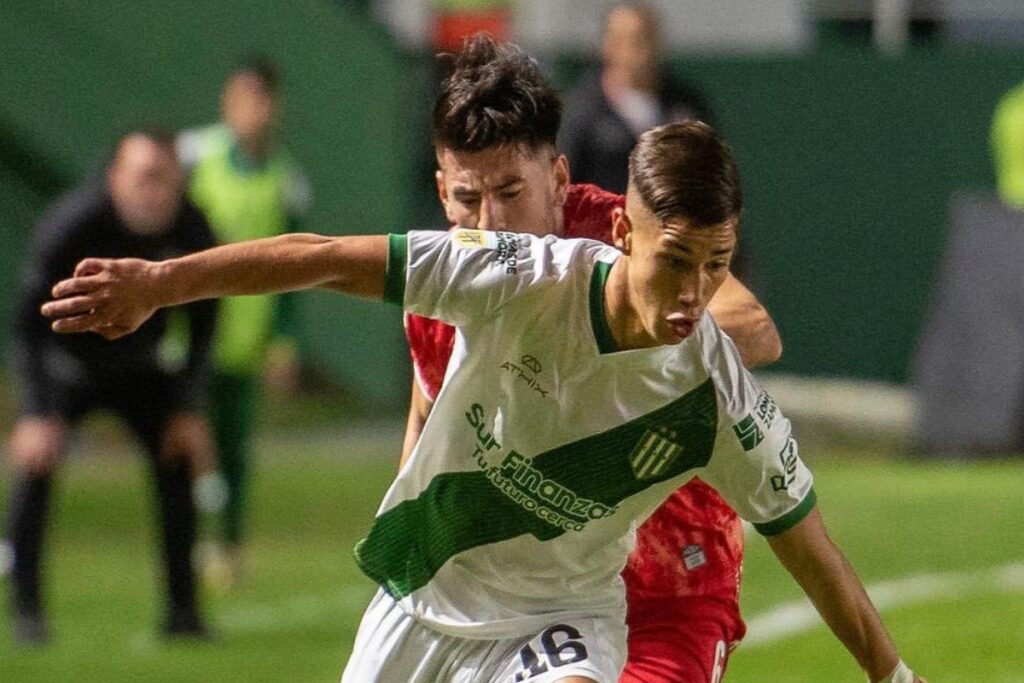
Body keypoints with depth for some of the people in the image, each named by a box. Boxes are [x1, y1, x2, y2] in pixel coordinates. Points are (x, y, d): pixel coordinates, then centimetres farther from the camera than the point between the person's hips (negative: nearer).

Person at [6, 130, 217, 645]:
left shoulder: (190, 231, -17)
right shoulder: (71, 225, -30)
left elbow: (200, 325, -3)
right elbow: (29, 322, -27)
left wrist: (189, 409, -7)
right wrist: (38, 415, -33)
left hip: (138, 366, 4)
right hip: (66, 364, -4)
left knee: (177, 459, -5)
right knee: (35, 458, -20)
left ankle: (182, 609, 6)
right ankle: (25, 607, -12)